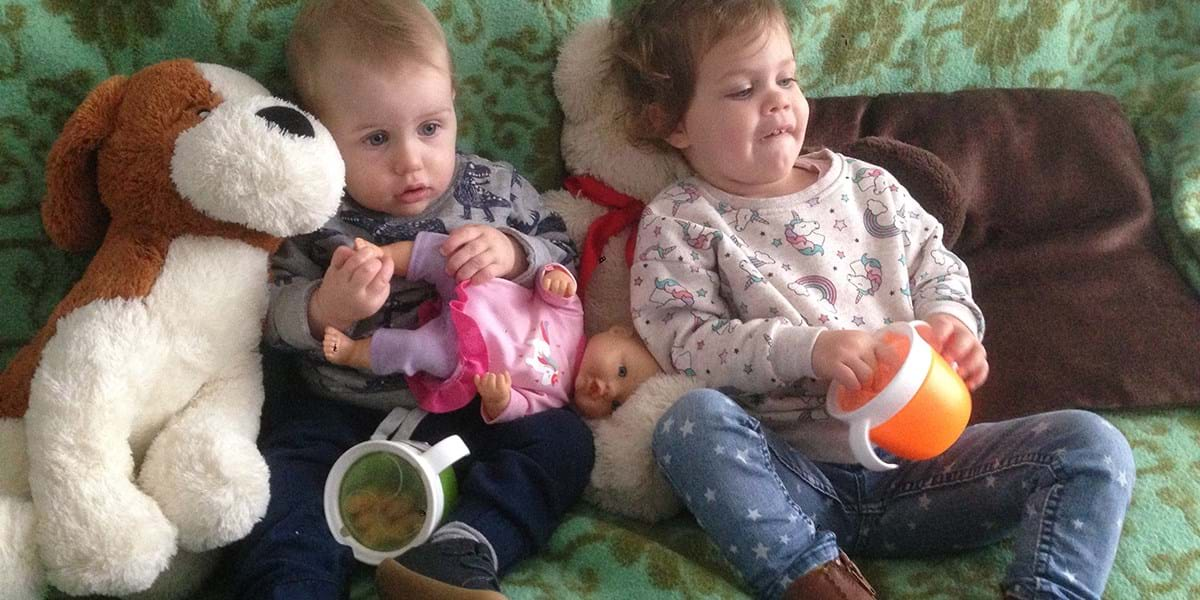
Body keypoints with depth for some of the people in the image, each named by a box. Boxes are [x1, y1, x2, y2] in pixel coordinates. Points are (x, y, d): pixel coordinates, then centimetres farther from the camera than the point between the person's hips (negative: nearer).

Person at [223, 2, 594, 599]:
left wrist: (514, 255, -18)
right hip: (339, 410, 0)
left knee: (561, 442, -19)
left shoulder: (495, 189, -2)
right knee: (280, 477, -22)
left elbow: (562, 260, 5)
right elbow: (272, 317, -6)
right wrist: (325, 309, -28)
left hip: (476, 404, 1)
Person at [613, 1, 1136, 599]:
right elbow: (685, 341, -10)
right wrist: (806, 348, -24)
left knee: (1091, 443, -11)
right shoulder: (679, 224, 1)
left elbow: (936, 269, 17)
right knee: (692, 421, -35)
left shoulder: (866, 185, 14)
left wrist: (949, 322, -8)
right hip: (792, 476, -3)